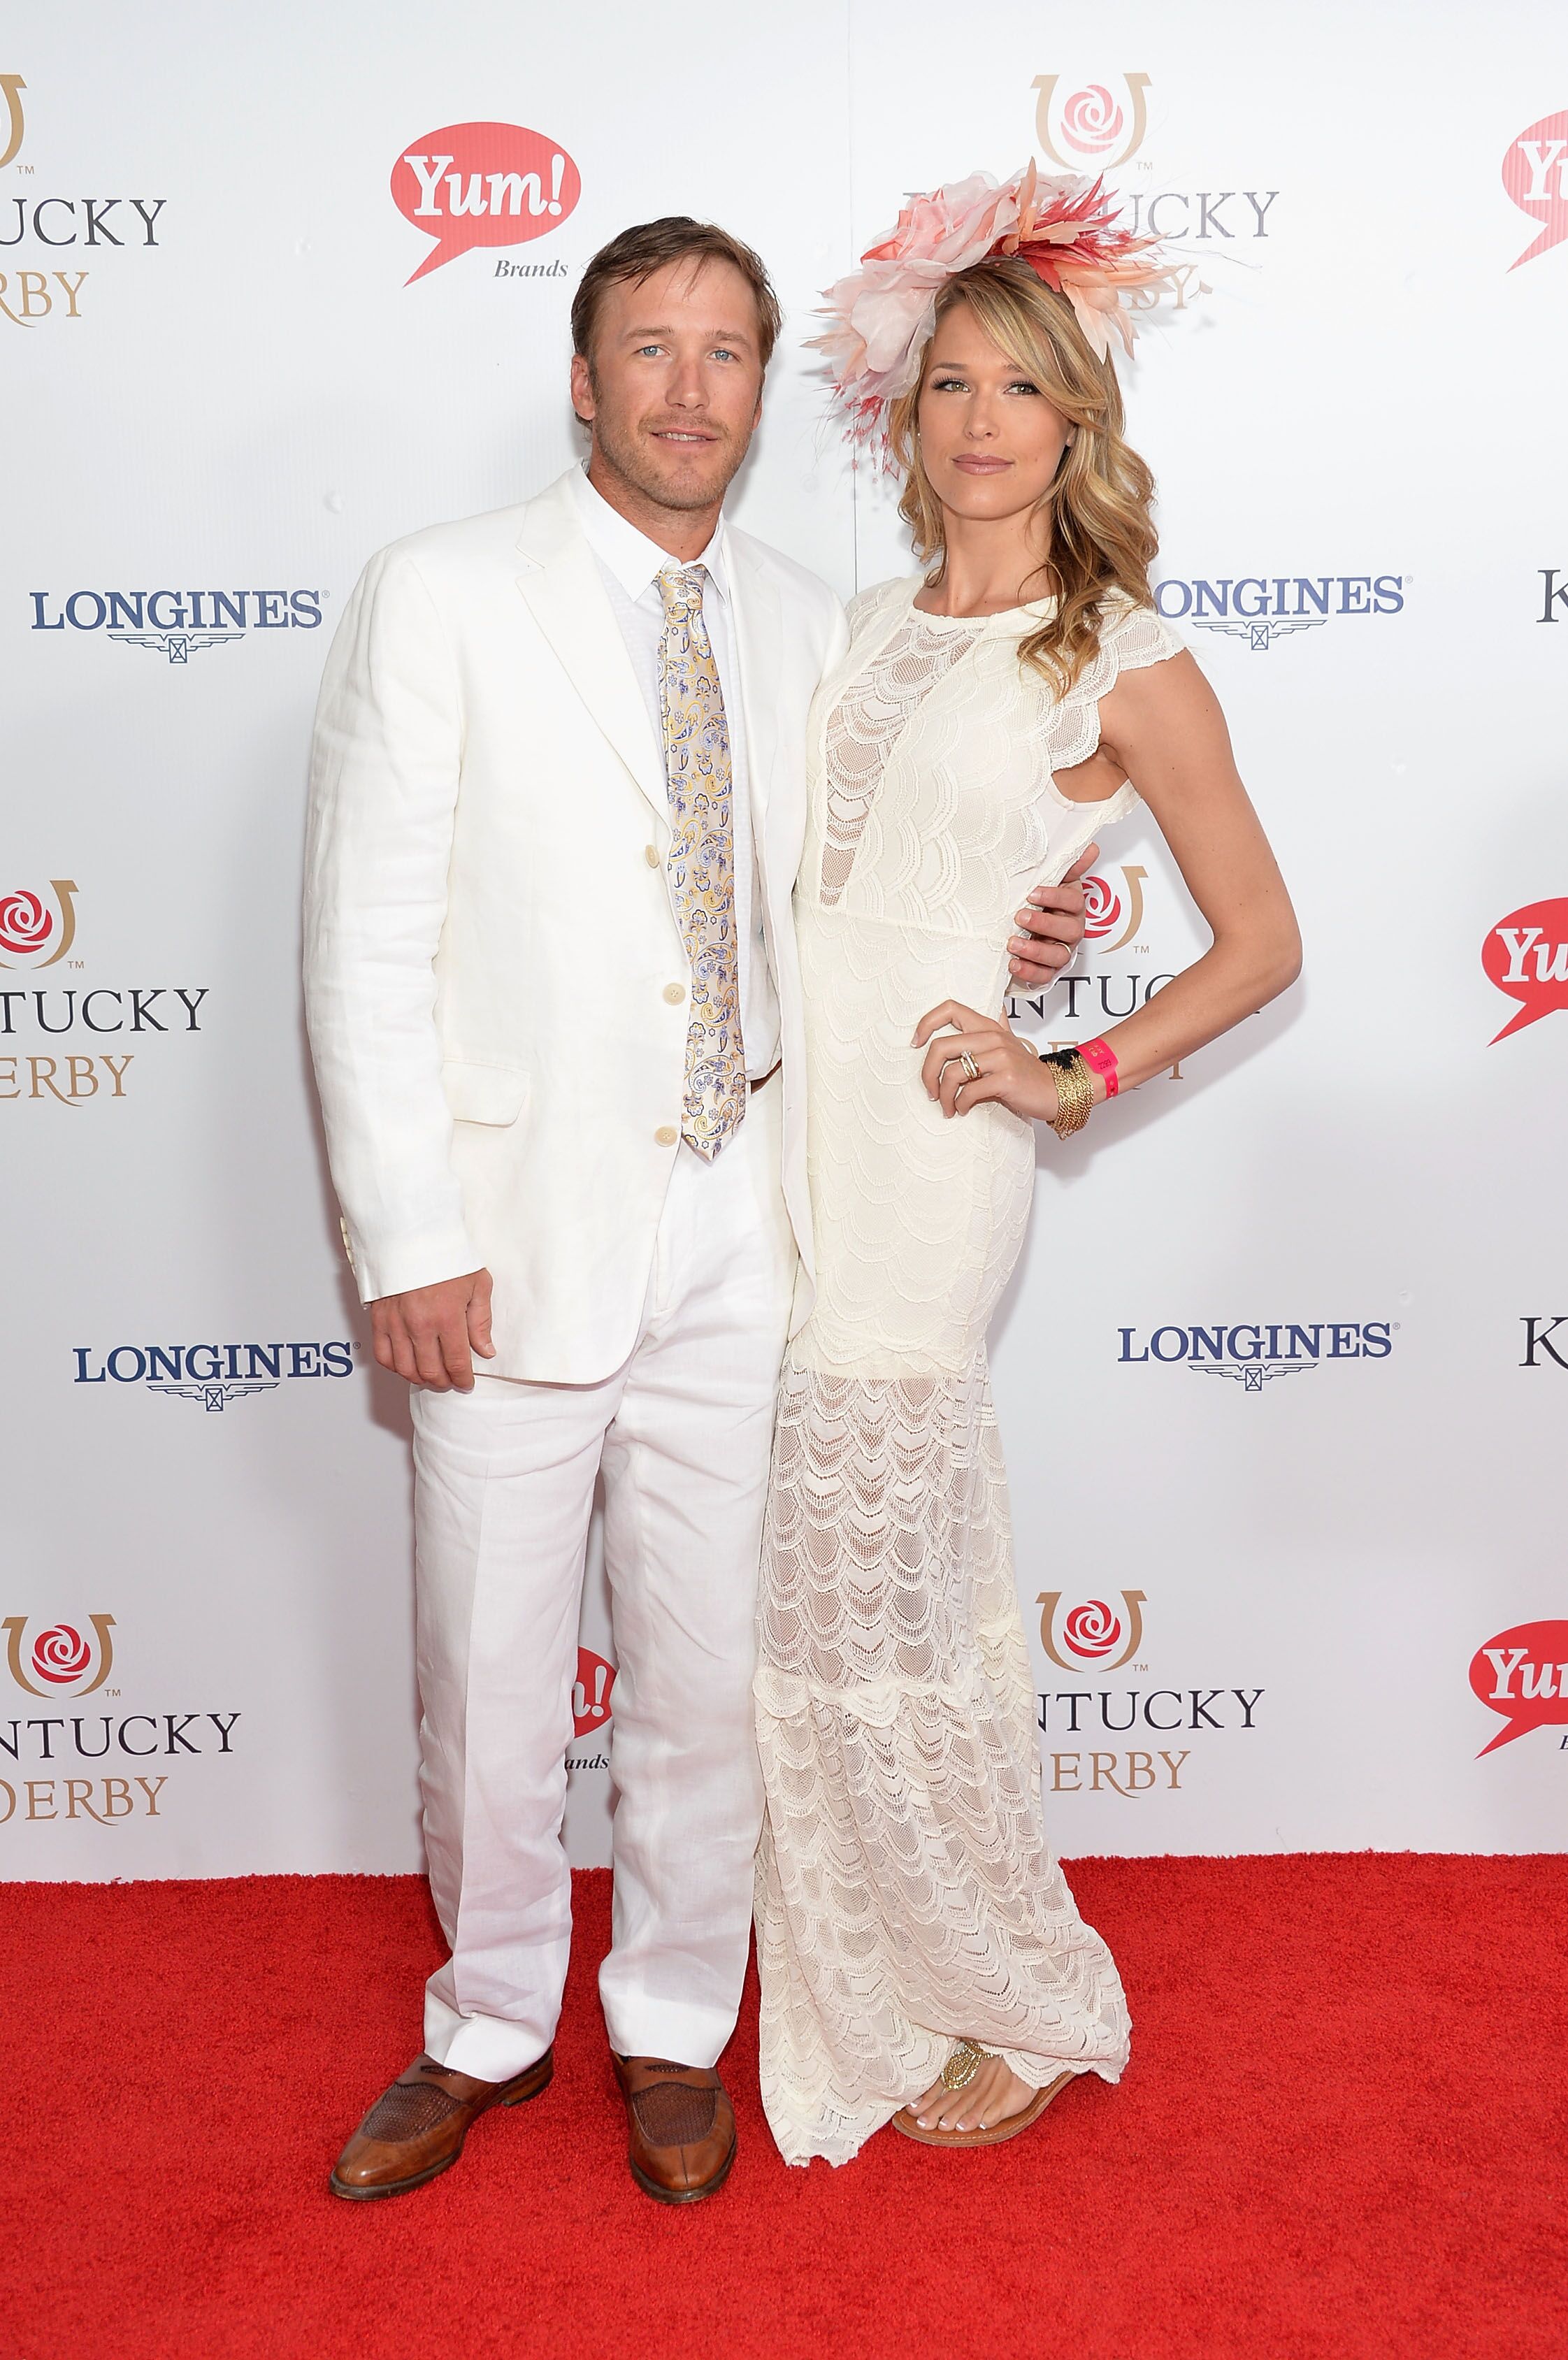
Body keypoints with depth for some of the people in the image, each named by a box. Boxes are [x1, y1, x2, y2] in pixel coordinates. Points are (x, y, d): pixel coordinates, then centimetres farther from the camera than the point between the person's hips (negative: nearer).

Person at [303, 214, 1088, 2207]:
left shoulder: (806, 628, 9)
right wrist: (408, 1238, -13)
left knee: (710, 1671, 13)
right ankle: (491, 2026, 34)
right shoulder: (440, 599, -4)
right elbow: (364, 944, -7)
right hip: (515, 1231, -3)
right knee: (486, 1680, 10)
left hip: (736, 1233, 3)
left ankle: (673, 2030, 34)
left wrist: (980, 945, -1)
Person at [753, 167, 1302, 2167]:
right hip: (783, 1115, 6)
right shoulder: (867, 628, 13)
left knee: (877, 1612, 1)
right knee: (815, 1590, 13)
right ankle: (880, 1998, 33)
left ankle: (1030, 2005, 25)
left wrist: (1070, 1080, -8)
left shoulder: (1126, 669, -4)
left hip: (925, 1143, -6)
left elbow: (1263, 942, 0)